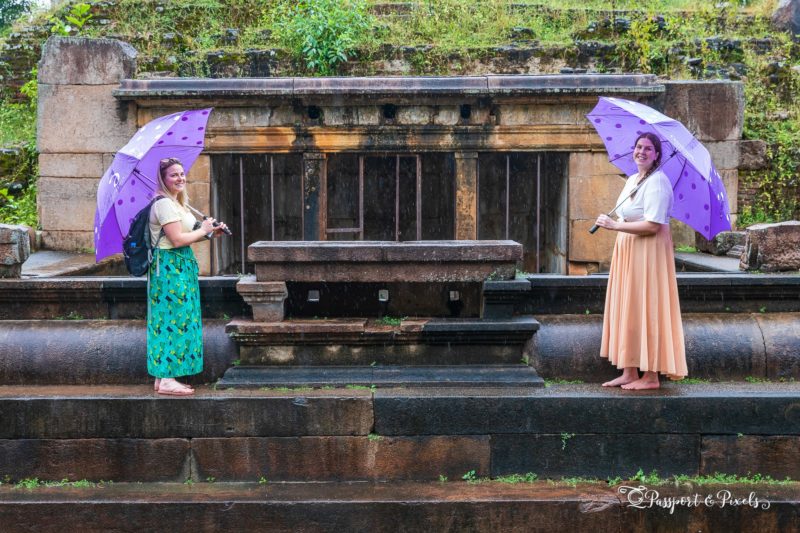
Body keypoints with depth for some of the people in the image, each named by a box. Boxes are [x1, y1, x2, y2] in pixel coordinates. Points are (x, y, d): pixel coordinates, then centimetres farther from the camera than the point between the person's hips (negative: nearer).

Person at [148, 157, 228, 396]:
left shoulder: (176, 203, 18)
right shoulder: (164, 203, -14)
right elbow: (177, 239, -20)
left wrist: (210, 233, 7)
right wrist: (204, 230, -7)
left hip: (181, 266, 10)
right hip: (170, 267, -10)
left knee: (171, 320, 11)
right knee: (174, 320, -8)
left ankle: (164, 376, 16)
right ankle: (166, 380, -4)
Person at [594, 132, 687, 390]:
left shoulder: (657, 182, -15)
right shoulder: (631, 180, 15)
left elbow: (652, 225, -23)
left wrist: (614, 225, -20)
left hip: (649, 250, -10)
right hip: (627, 250, 10)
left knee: (645, 309, -6)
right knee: (626, 309, 9)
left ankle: (651, 376, 0)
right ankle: (629, 372, 15)